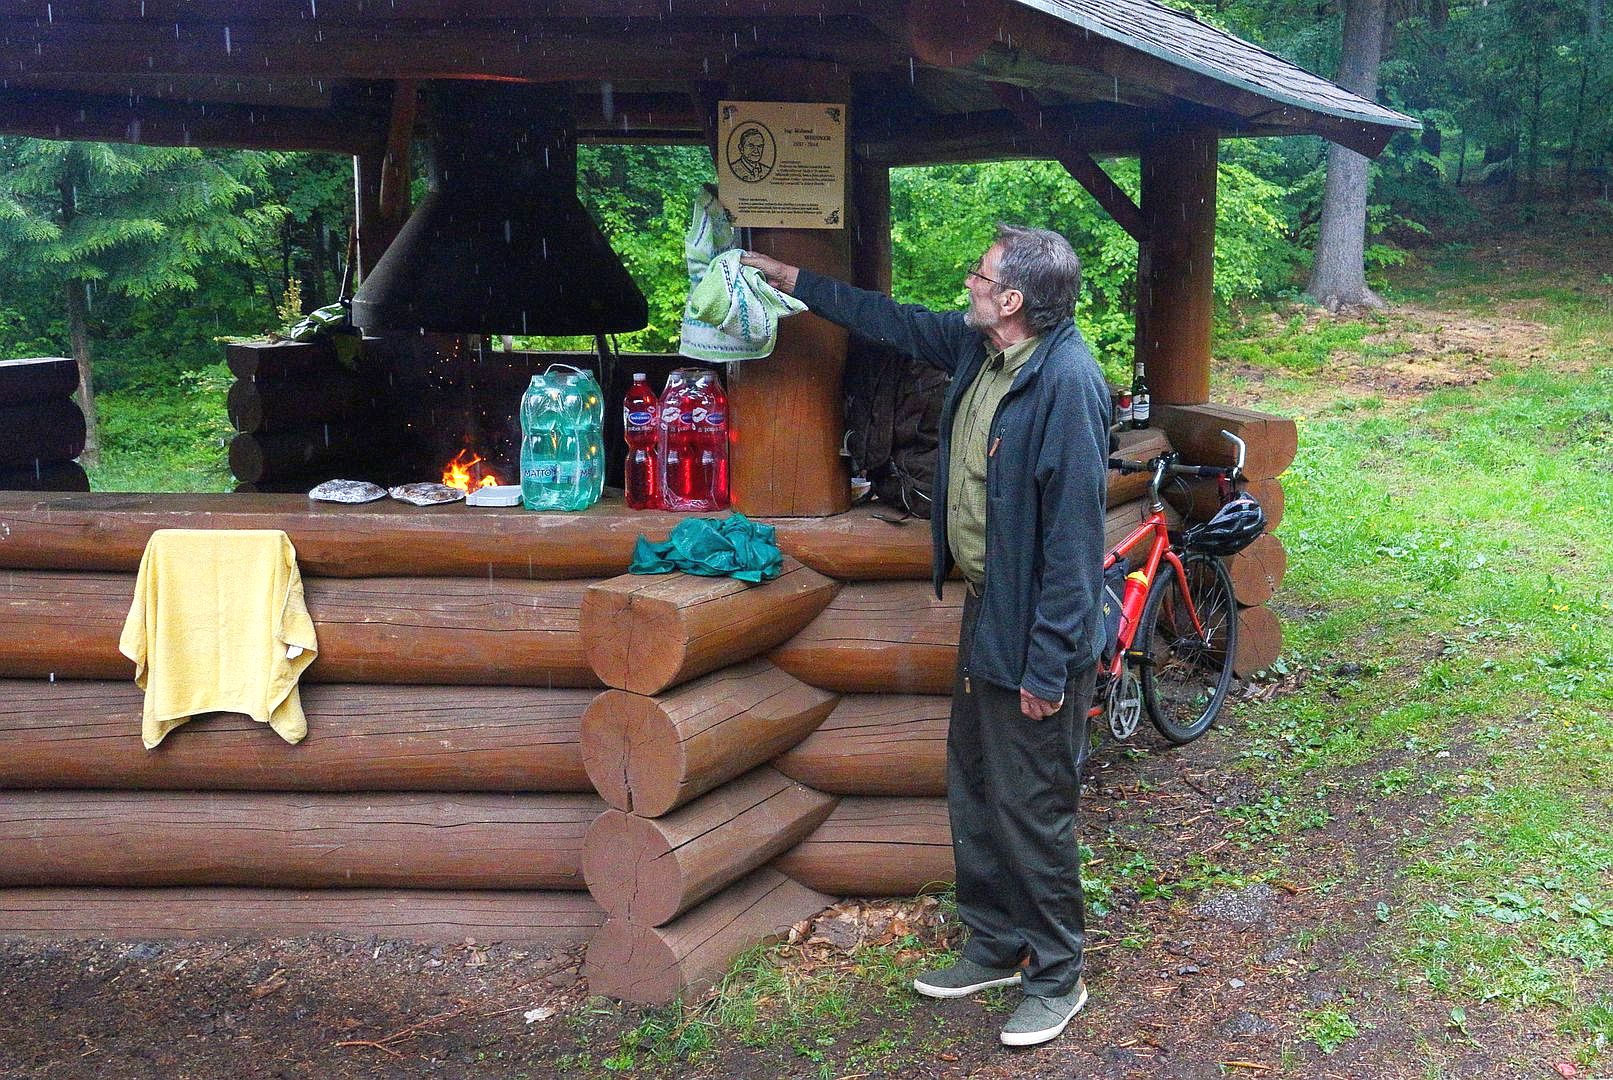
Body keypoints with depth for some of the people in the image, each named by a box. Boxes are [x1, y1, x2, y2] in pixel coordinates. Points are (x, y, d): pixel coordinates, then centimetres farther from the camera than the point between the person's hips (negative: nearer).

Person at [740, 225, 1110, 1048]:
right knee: (975, 793, 19)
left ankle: (1056, 978, 21)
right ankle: (995, 948, 36)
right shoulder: (977, 348, 3)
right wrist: (792, 280, 27)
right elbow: (895, 322, 22)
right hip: (984, 609, 10)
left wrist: (1048, 664, -23)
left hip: (1034, 628, -10)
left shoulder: (1068, 381, -24)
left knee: (1031, 810, 3)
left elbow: (1074, 533, -25)